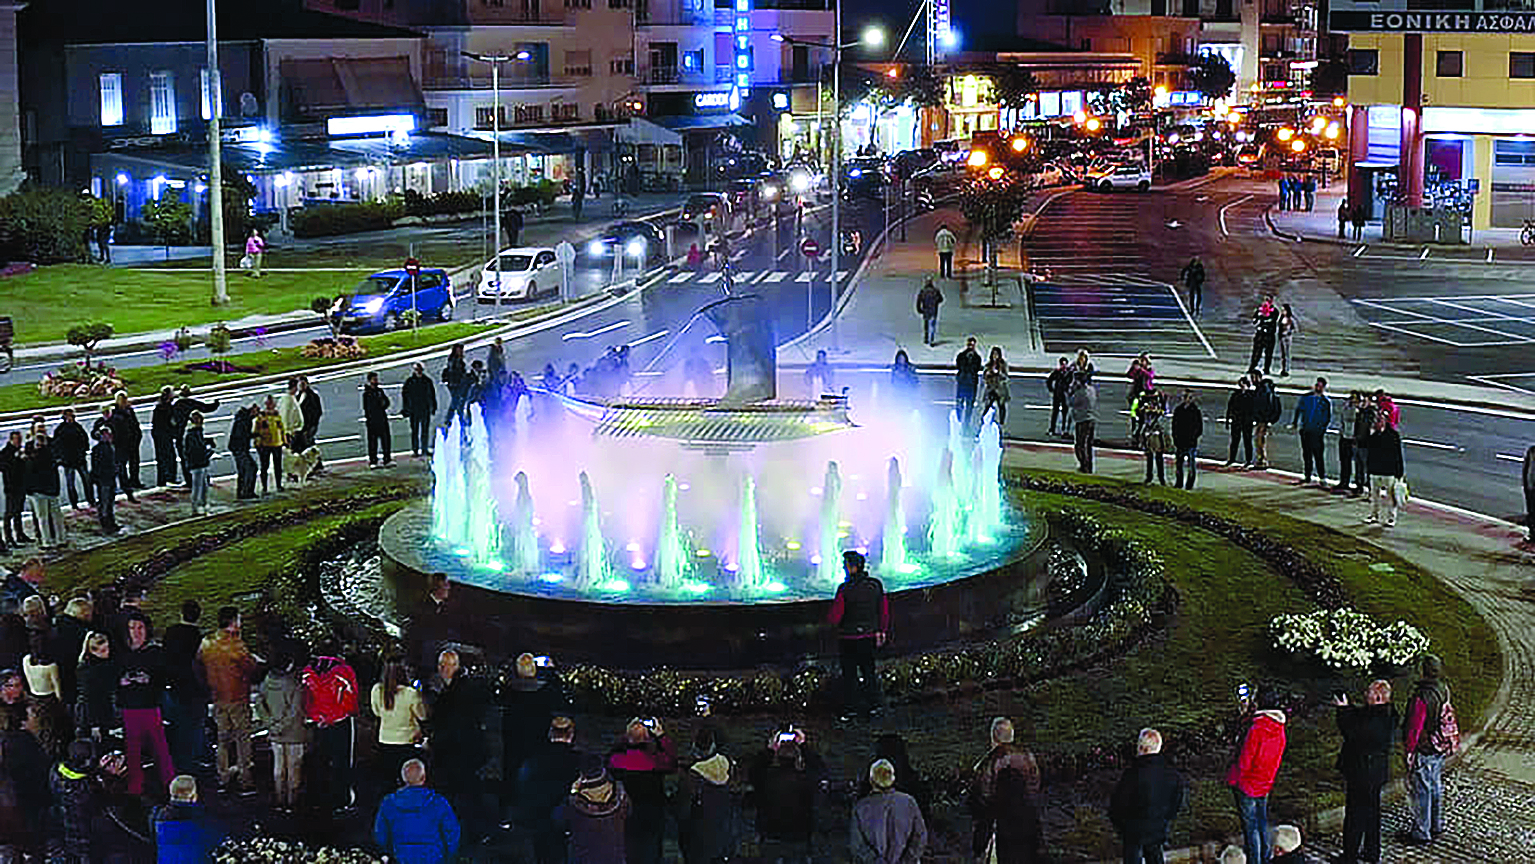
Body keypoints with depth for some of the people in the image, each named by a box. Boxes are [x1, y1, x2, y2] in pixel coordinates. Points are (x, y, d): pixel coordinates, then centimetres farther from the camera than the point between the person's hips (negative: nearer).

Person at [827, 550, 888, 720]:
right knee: (868, 669, 18)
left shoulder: (845, 590, -20)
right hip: (869, 636, 4)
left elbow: (834, 617, -17)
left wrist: (830, 617, 6)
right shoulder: (875, 585, -4)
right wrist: (881, 631, 16)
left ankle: (849, 709, 10)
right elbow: (884, 611, 5)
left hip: (849, 637, -4)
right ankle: (872, 704, 26)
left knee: (849, 674, 6)